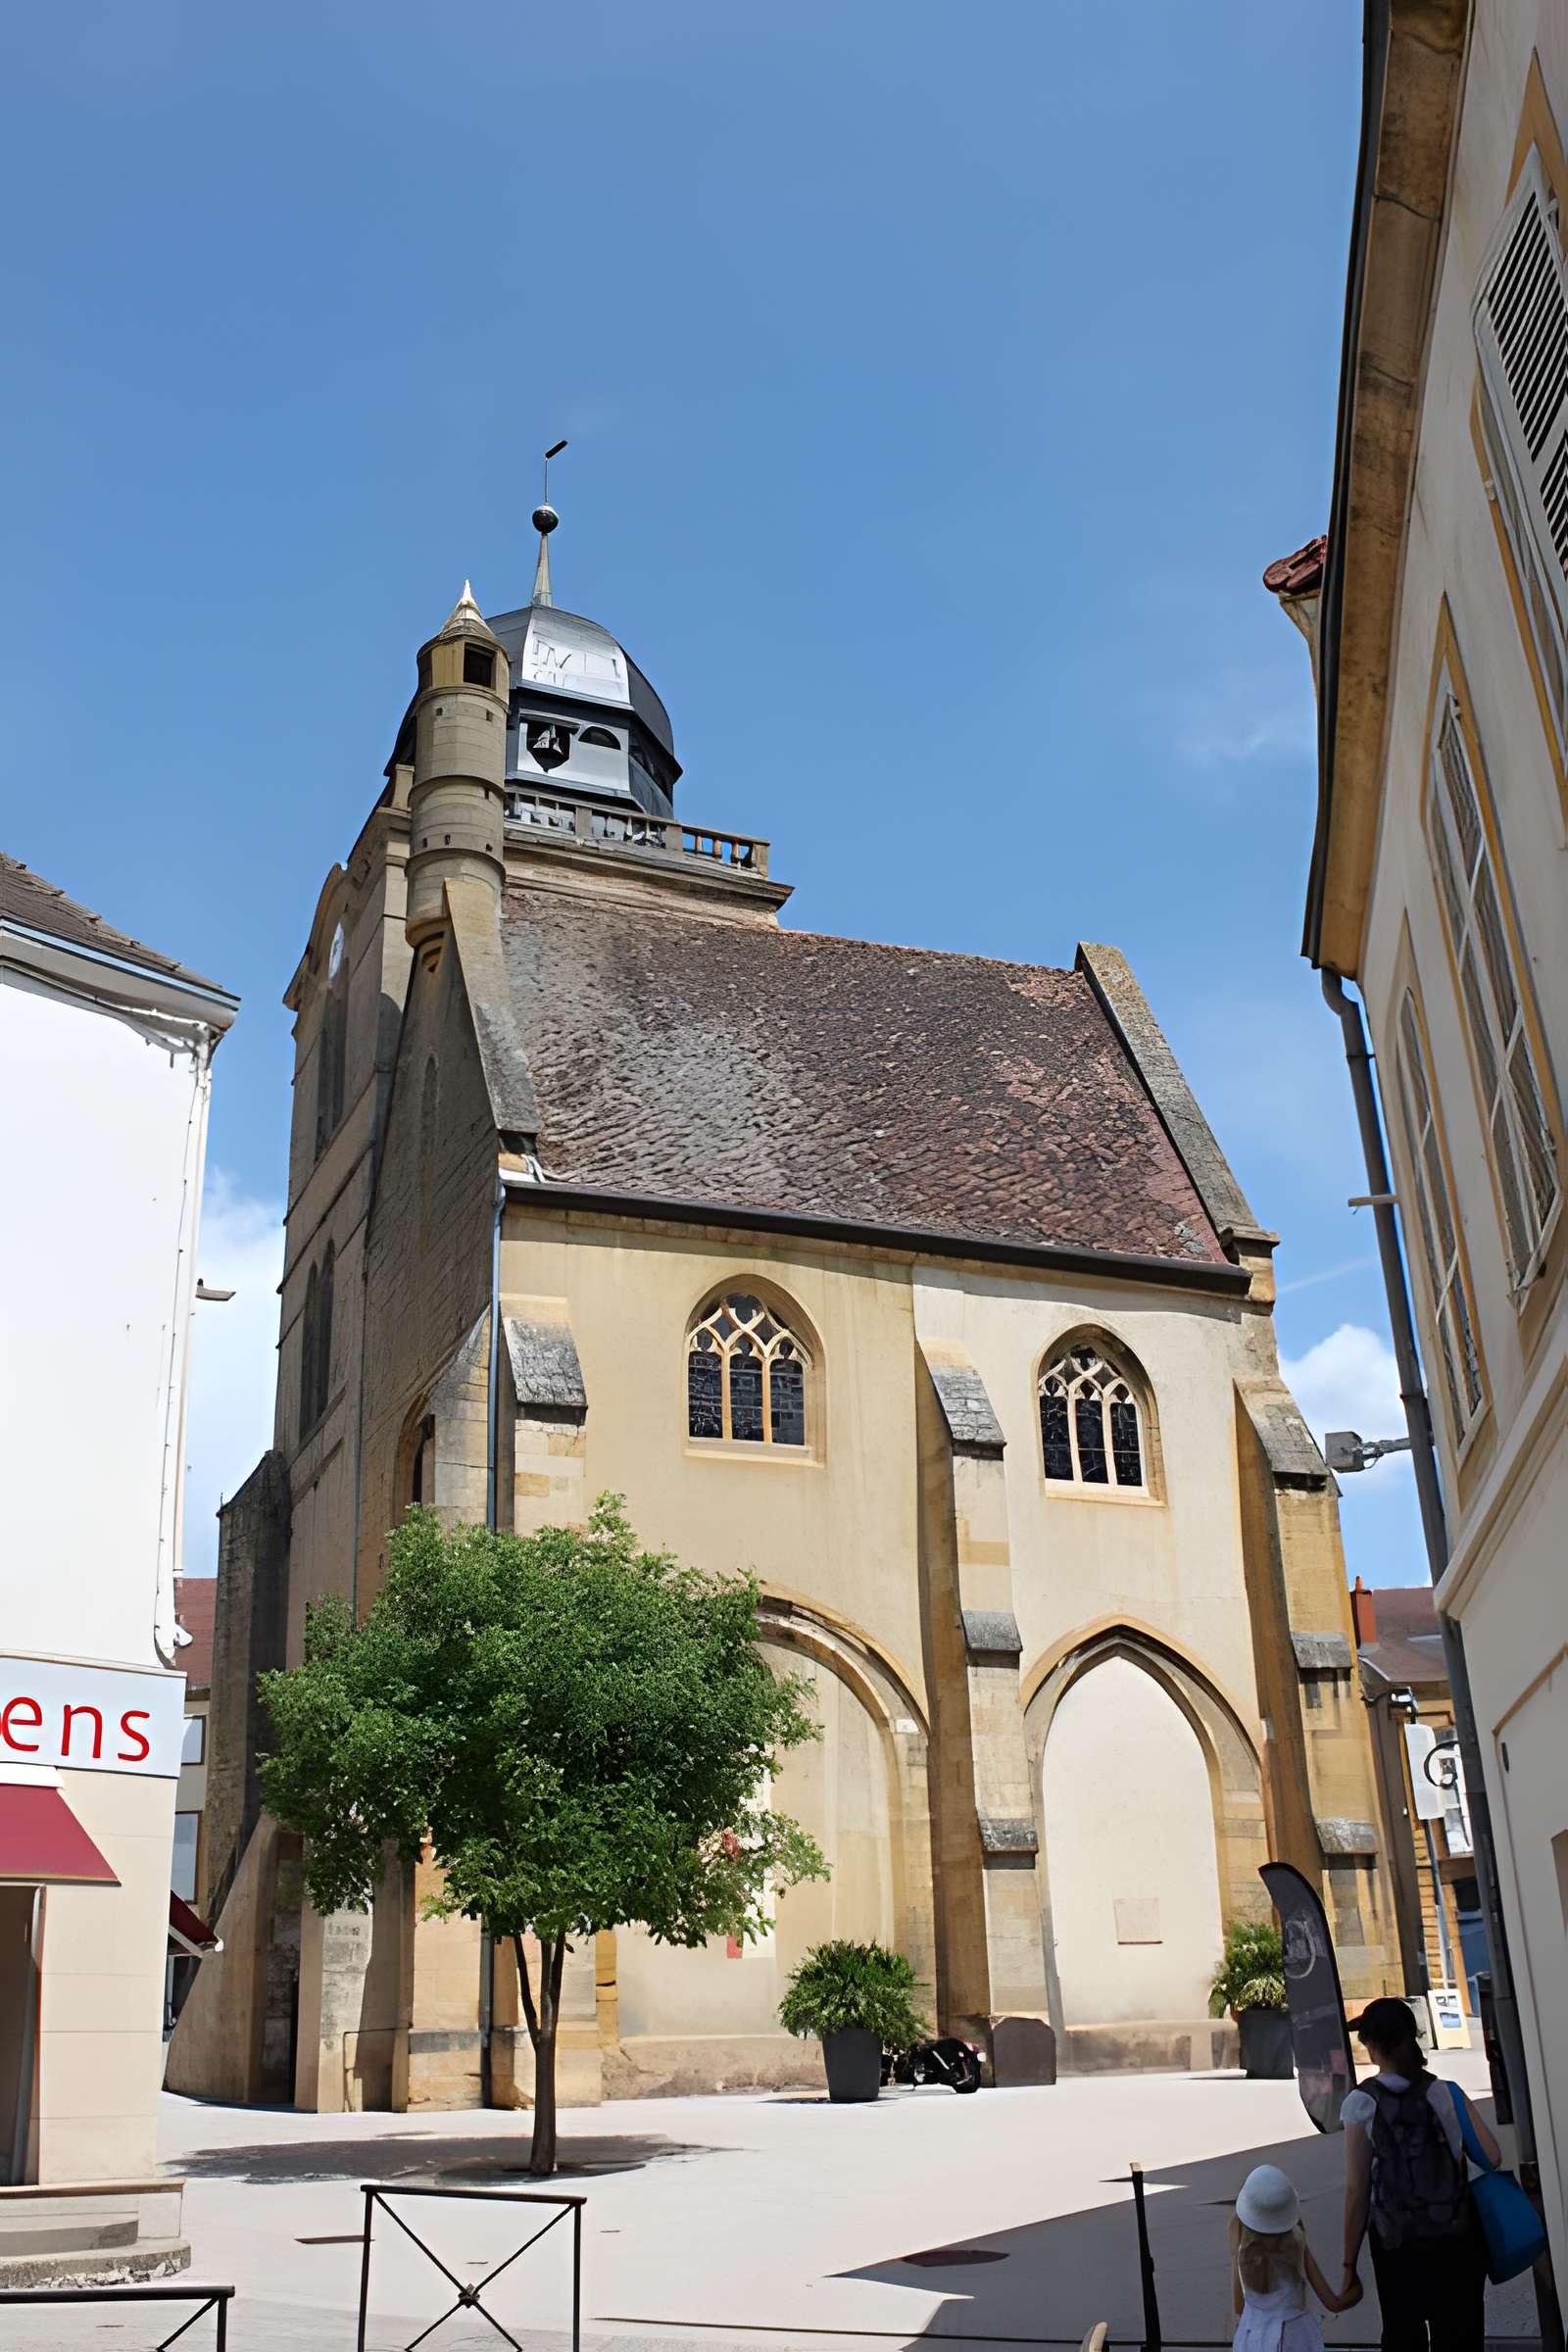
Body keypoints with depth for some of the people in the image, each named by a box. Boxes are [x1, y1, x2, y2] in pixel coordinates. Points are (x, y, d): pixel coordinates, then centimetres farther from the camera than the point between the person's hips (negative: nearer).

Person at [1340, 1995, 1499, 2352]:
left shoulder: (1361, 2105, -11)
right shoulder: (1446, 2093, -5)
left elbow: (1356, 2192, -10)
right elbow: (1492, 2156, -7)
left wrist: (1350, 2262, -2)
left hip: (1398, 2247, -2)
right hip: (1457, 2242, 2)